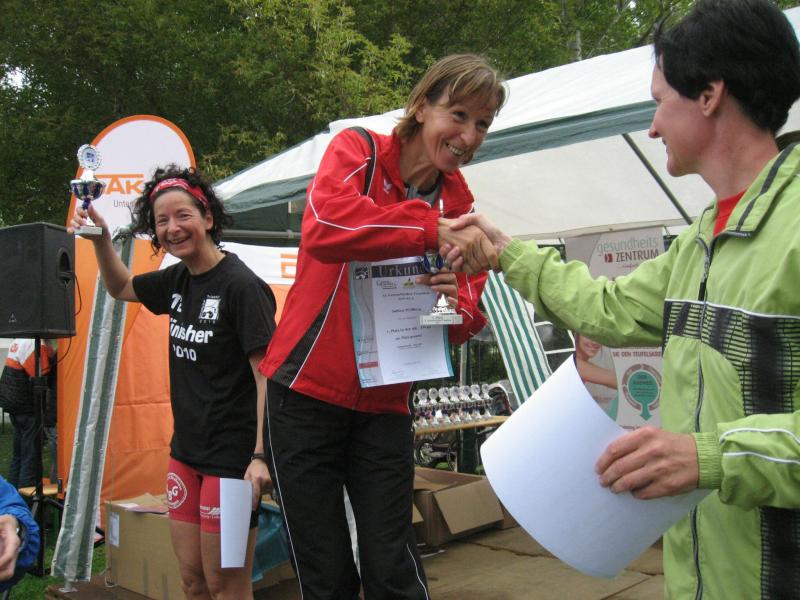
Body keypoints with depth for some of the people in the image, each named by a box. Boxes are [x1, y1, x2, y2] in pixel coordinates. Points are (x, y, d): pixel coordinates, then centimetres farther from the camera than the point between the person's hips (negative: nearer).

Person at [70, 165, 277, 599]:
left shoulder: (241, 285, -17)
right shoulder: (178, 280, 7)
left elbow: (268, 374, -19)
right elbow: (121, 288, 27)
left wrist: (261, 455, -23)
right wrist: (100, 237, 11)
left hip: (231, 456, -8)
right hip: (185, 451, 8)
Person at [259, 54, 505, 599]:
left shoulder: (461, 206, 6)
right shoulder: (357, 151, -6)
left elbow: (466, 322, 4)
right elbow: (325, 226, -28)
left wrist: (457, 303, -20)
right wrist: (435, 228, -37)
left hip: (385, 405, 3)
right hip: (307, 393, -2)